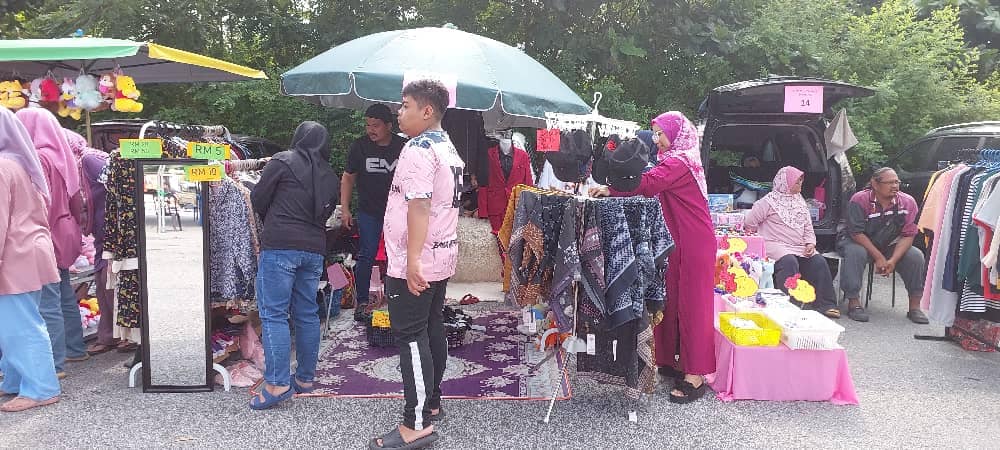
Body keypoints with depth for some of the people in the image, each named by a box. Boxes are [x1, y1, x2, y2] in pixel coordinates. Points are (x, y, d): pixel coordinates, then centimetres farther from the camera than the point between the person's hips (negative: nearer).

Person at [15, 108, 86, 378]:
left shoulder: (39, 157, -14)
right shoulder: (61, 156, 12)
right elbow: (76, 199, 16)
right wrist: (75, 228, 23)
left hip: (48, 236, -9)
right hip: (64, 234, 9)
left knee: (48, 303, -7)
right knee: (65, 296, 17)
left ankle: (55, 363, -4)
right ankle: (75, 349, 28)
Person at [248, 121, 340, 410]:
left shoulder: (283, 161, -1)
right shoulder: (331, 177, 13)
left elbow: (258, 200, 3)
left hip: (280, 246, -5)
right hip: (314, 248, 5)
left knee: (273, 314, -3)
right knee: (307, 314, 12)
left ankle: (277, 384, -6)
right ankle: (305, 378, 20)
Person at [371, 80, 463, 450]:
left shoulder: (418, 148, -15)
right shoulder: (449, 149, 15)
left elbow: (419, 207, -25)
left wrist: (413, 260, -28)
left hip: (414, 264, -10)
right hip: (442, 256, 10)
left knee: (411, 338, -7)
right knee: (432, 331, 16)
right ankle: (431, 403, 27)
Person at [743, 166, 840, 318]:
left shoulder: (800, 202, 20)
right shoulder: (769, 201, 1)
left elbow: (808, 228, 19)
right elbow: (749, 222, 0)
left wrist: (810, 243, 1)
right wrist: (763, 239, 2)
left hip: (800, 247, 6)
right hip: (776, 246, -6)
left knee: (819, 261, -19)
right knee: (789, 262, -35)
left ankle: (825, 304, -12)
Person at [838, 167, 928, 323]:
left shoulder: (908, 202, -10)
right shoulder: (859, 200, -20)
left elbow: (908, 235, -12)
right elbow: (857, 233, -22)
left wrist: (893, 260, -25)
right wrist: (878, 257, -26)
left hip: (890, 246, 4)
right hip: (858, 242, -4)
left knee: (916, 256, -17)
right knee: (855, 252, -36)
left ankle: (915, 306, -6)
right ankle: (854, 302, -29)